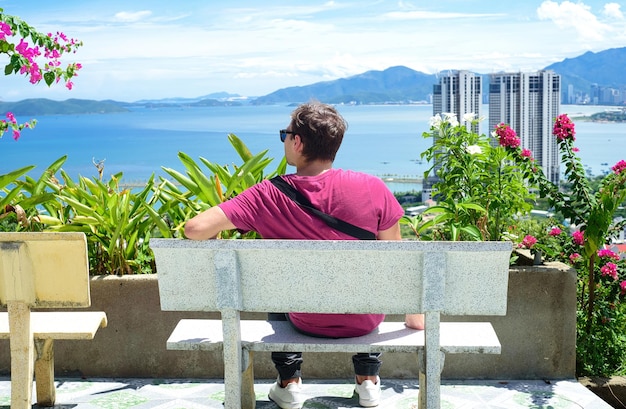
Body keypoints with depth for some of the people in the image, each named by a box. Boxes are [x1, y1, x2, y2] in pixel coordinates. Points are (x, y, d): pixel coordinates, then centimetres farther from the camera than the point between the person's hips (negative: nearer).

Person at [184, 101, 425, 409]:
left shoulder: (268, 196, -20)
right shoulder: (372, 188, -19)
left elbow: (194, 228, -24)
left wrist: (213, 236, 0)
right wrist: (415, 316, 7)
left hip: (305, 322, 0)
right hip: (365, 321, 1)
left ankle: (288, 384, 37)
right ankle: (368, 381, 37)